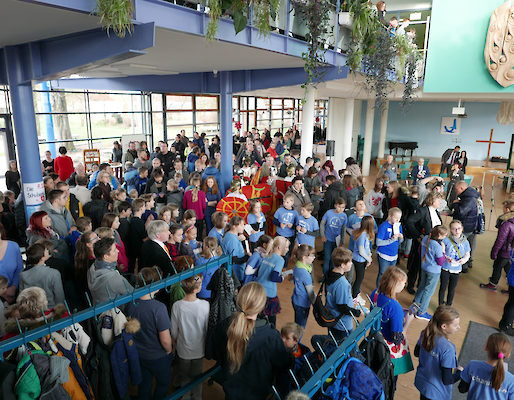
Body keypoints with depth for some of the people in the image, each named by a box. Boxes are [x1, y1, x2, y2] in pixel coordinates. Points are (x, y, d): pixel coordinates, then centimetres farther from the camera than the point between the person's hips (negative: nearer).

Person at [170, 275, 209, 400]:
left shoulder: (177, 306, -23)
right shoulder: (205, 305, -26)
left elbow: (174, 332, -10)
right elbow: (208, 329, -12)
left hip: (183, 349, 0)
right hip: (199, 349, 0)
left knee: (184, 377, 26)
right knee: (197, 376, 27)